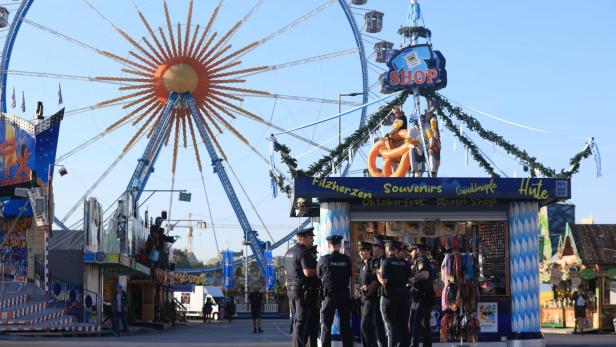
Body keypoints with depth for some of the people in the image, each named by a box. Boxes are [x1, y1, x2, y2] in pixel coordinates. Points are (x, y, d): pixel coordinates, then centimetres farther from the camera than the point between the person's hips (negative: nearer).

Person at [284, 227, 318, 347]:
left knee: (297, 319, 16)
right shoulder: (304, 252, -14)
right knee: (302, 320, -6)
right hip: (303, 290, -9)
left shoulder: (289, 252, 15)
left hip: (290, 289, 9)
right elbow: (308, 272, -22)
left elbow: (286, 271, 23)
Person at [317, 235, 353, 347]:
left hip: (329, 295, -2)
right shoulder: (347, 259, -1)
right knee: (346, 325, 10)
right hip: (344, 295, 2)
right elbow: (350, 276, 8)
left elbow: (318, 276, 5)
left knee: (326, 326, 3)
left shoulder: (324, 259, -7)